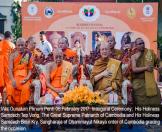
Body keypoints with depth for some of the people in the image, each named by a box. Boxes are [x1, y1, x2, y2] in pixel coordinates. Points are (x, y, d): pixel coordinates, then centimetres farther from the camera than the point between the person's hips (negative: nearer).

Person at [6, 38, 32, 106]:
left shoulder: (28, 55, 5)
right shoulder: (12, 55, 4)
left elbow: (30, 69, 4)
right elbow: (10, 69, -3)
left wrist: (27, 78, -14)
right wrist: (12, 80, -19)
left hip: (24, 77, 0)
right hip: (15, 77, 1)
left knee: (26, 88, -31)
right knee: (10, 87, -29)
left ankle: (22, 105, -11)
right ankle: (13, 104, -7)